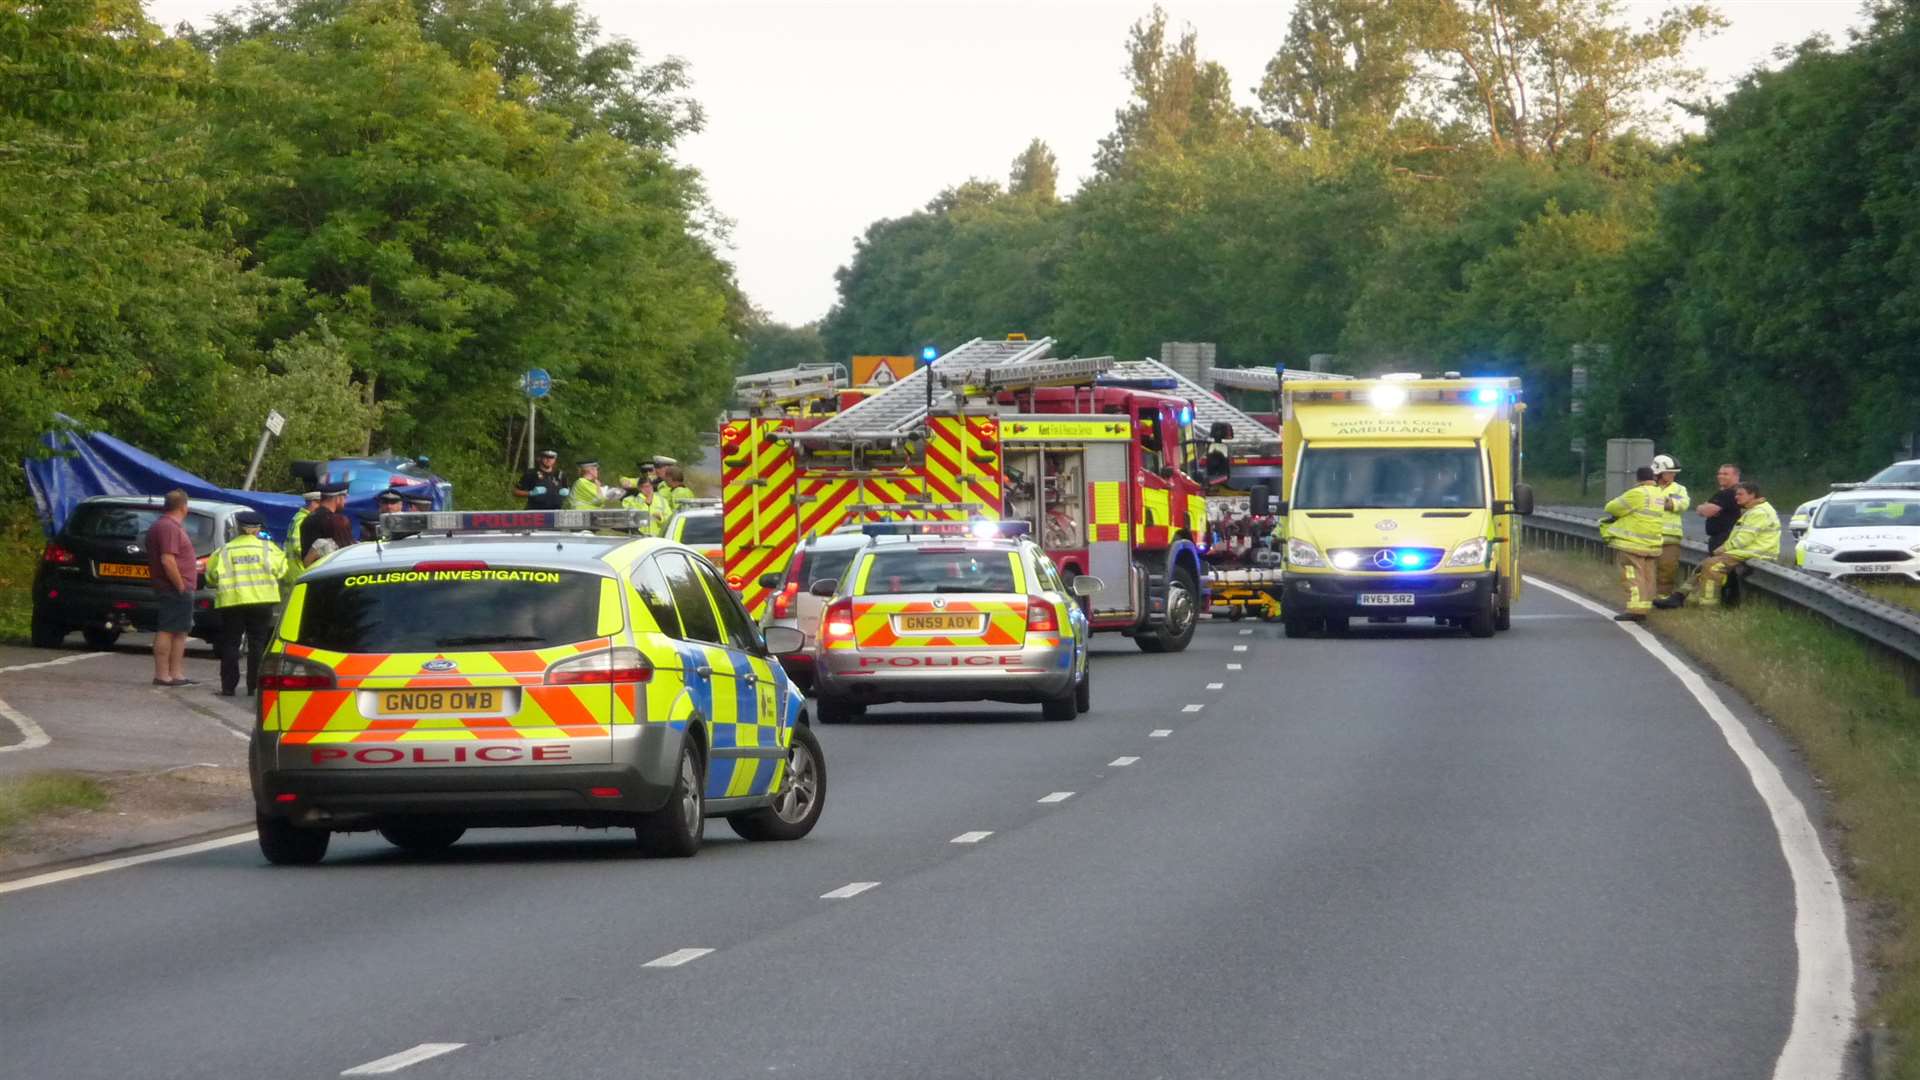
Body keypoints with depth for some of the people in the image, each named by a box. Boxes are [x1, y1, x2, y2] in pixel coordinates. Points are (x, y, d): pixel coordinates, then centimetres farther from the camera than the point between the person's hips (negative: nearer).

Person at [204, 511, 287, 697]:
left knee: (230, 644, 7)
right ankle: (254, 685, 2)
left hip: (232, 601, 0)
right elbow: (280, 570, 0)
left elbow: (212, 576, 1)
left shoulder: (225, 551, 2)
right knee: (257, 643, 6)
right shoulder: (267, 548, 1)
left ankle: (228, 686, 4)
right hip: (261, 601, 0)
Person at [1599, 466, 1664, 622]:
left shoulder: (1638, 494, -15)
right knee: (1647, 577, 11)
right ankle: (1645, 606, 13)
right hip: (1652, 544, 8)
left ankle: (1636, 609, -10)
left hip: (1633, 544, -8)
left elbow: (1613, 508, -9)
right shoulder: (1658, 494, 14)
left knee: (1633, 577, -6)